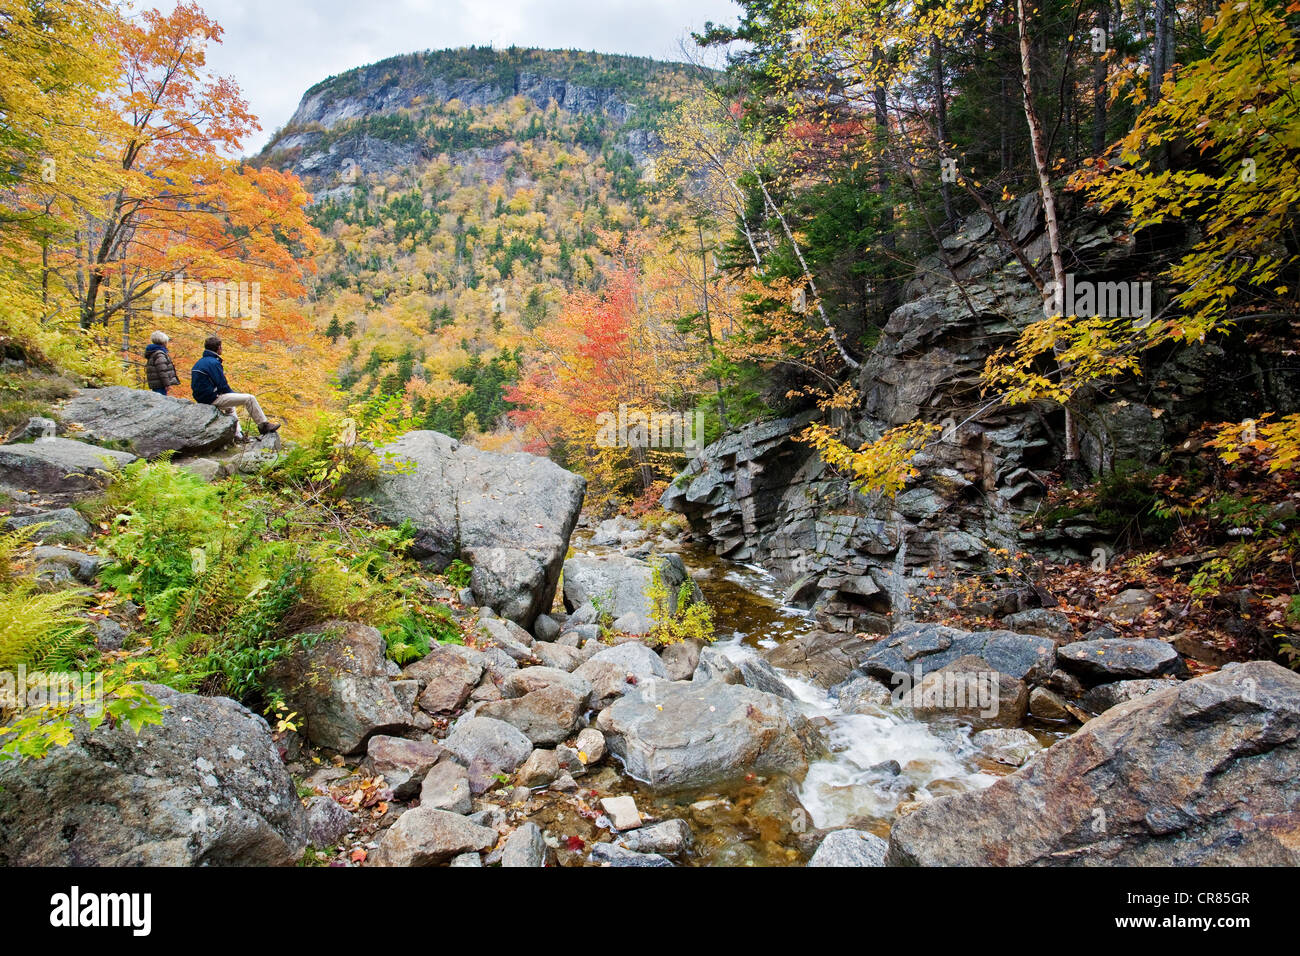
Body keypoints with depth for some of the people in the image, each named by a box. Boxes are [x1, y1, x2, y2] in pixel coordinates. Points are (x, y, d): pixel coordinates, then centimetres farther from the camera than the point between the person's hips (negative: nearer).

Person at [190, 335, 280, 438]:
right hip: (213, 399, -11)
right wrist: (238, 394, 1)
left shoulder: (198, 363, 15)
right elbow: (223, 387, -17)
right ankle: (264, 425, -2)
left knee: (230, 406, 37)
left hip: (202, 398, 11)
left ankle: (236, 434, 33)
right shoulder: (213, 363, -15)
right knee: (249, 398, -10)